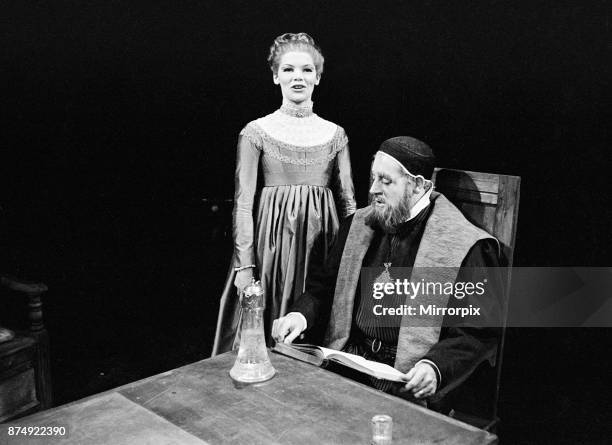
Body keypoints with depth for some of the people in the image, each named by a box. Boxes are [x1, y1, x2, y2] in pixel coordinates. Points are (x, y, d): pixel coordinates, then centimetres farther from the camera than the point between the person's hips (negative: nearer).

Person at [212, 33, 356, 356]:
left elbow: (347, 199, 9)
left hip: (324, 241, 3)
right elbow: (243, 203, -5)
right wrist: (244, 265, -11)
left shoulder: (334, 134, 6)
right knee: (267, 338, 5)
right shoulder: (256, 132, -2)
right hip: (275, 239, -2)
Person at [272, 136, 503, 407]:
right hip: (349, 356, 6)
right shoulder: (358, 225, 9)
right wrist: (301, 314, -6)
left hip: (409, 381, -5)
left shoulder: (467, 247, -10)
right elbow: (324, 285, 15)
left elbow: (481, 331, -8)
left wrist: (436, 367, -23)